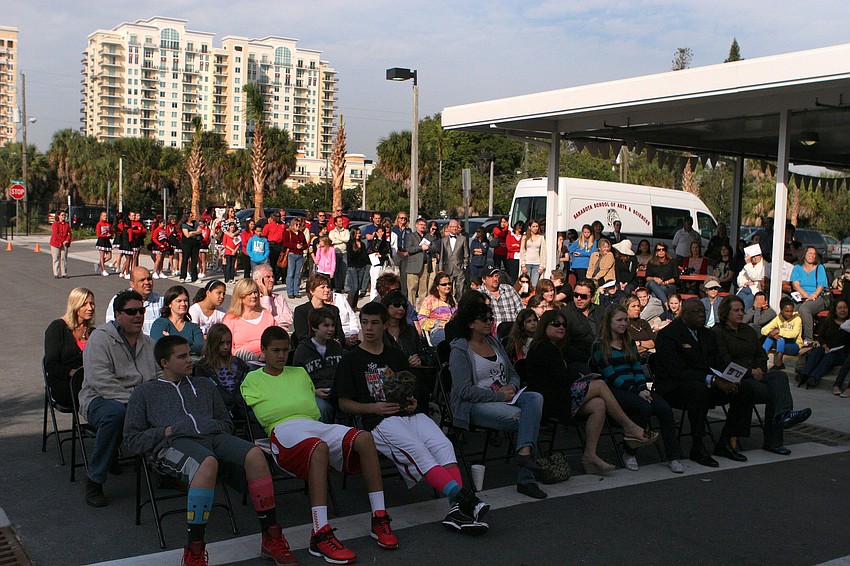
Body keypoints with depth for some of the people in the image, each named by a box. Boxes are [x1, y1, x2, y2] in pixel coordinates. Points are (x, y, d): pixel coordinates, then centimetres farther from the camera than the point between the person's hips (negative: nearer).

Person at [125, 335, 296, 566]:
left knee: (255, 454, -29)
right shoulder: (145, 392, 24)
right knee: (208, 463, -41)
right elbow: (133, 439, 15)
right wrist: (164, 432, 0)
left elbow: (227, 424, 33)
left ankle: (271, 539, -22)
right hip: (176, 442, -4)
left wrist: (212, 426, 10)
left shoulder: (204, 385, 34)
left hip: (215, 436, 4)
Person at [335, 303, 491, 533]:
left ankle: (457, 509, -41)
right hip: (378, 420, -5)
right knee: (417, 451, -31)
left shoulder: (397, 356, 25)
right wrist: (373, 407, -9)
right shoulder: (351, 360, 10)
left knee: (443, 445, -25)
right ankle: (462, 497, -46)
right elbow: (344, 403, 6)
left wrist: (412, 403, 8)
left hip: (409, 414, 5)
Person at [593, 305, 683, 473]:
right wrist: (636, 392, -15)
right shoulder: (600, 346, 1)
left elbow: (638, 368, 14)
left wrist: (643, 389, -6)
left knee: (664, 408, -23)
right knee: (644, 407, -33)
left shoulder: (630, 342, 21)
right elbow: (611, 376, -7)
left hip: (635, 388, 6)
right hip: (614, 391, -5)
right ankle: (629, 453, -15)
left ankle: (673, 457, -20)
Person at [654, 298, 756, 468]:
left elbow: (718, 364, 13)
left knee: (745, 389, -9)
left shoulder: (708, 335, 14)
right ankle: (697, 448, -25)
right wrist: (712, 380, -27)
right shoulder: (667, 334, -12)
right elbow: (677, 371, -22)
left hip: (705, 386, 8)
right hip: (674, 388, -8)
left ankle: (724, 442, -1)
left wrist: (727, 380, -11)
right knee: (699, 389, -39)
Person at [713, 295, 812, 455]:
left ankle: (783, 414, -45)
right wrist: (751, 372, -12)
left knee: (779, 376, -27)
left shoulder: (749, 331, 25)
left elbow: (761, 354, 21)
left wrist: (759, 369, -1)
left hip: (754, 375, 6)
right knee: (772, 393, -27)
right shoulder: (717, 332, -1)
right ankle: (773, 441, -34)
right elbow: (725, 362, -10)